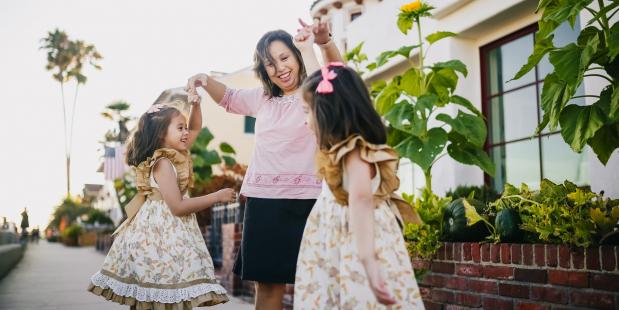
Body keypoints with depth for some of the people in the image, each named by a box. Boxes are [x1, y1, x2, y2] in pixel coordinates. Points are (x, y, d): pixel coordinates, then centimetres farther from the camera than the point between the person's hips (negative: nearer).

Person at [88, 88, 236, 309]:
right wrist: (217, 197, -16)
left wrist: (195, 105, 7)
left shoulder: (177, 155, 11)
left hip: (170, 232, 10)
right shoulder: (163, 163, -16)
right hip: (161, 234, -10)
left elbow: (196, 128, 27)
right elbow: (178, 207, -20)